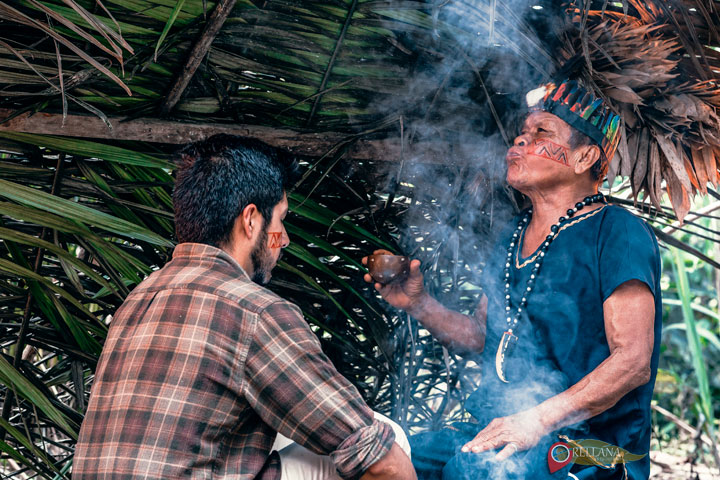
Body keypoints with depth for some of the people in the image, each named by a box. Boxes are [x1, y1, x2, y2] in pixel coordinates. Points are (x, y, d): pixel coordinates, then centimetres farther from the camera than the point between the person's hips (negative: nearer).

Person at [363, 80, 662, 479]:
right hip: (492, 431, 7)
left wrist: (537, 420, -23)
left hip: (583, 442, -7)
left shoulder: (617, 233, -6)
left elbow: (633, 361, -15)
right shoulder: (513, 237, 18)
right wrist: (419, 305, 7)